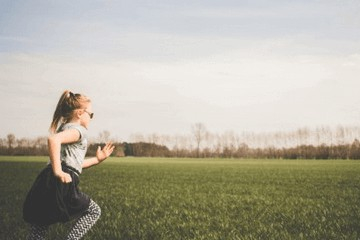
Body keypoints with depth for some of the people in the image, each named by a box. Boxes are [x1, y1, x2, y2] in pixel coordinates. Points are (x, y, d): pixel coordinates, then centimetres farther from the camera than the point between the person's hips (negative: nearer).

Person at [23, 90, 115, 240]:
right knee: (93, 211, 12)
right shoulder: (77, 129, -2)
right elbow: (53, 139, -25)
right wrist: (58, 171, -24)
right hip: (61, 185, -9)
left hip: (46, 184, 9)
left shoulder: (65, 128, 28)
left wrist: (97, 159, 35)